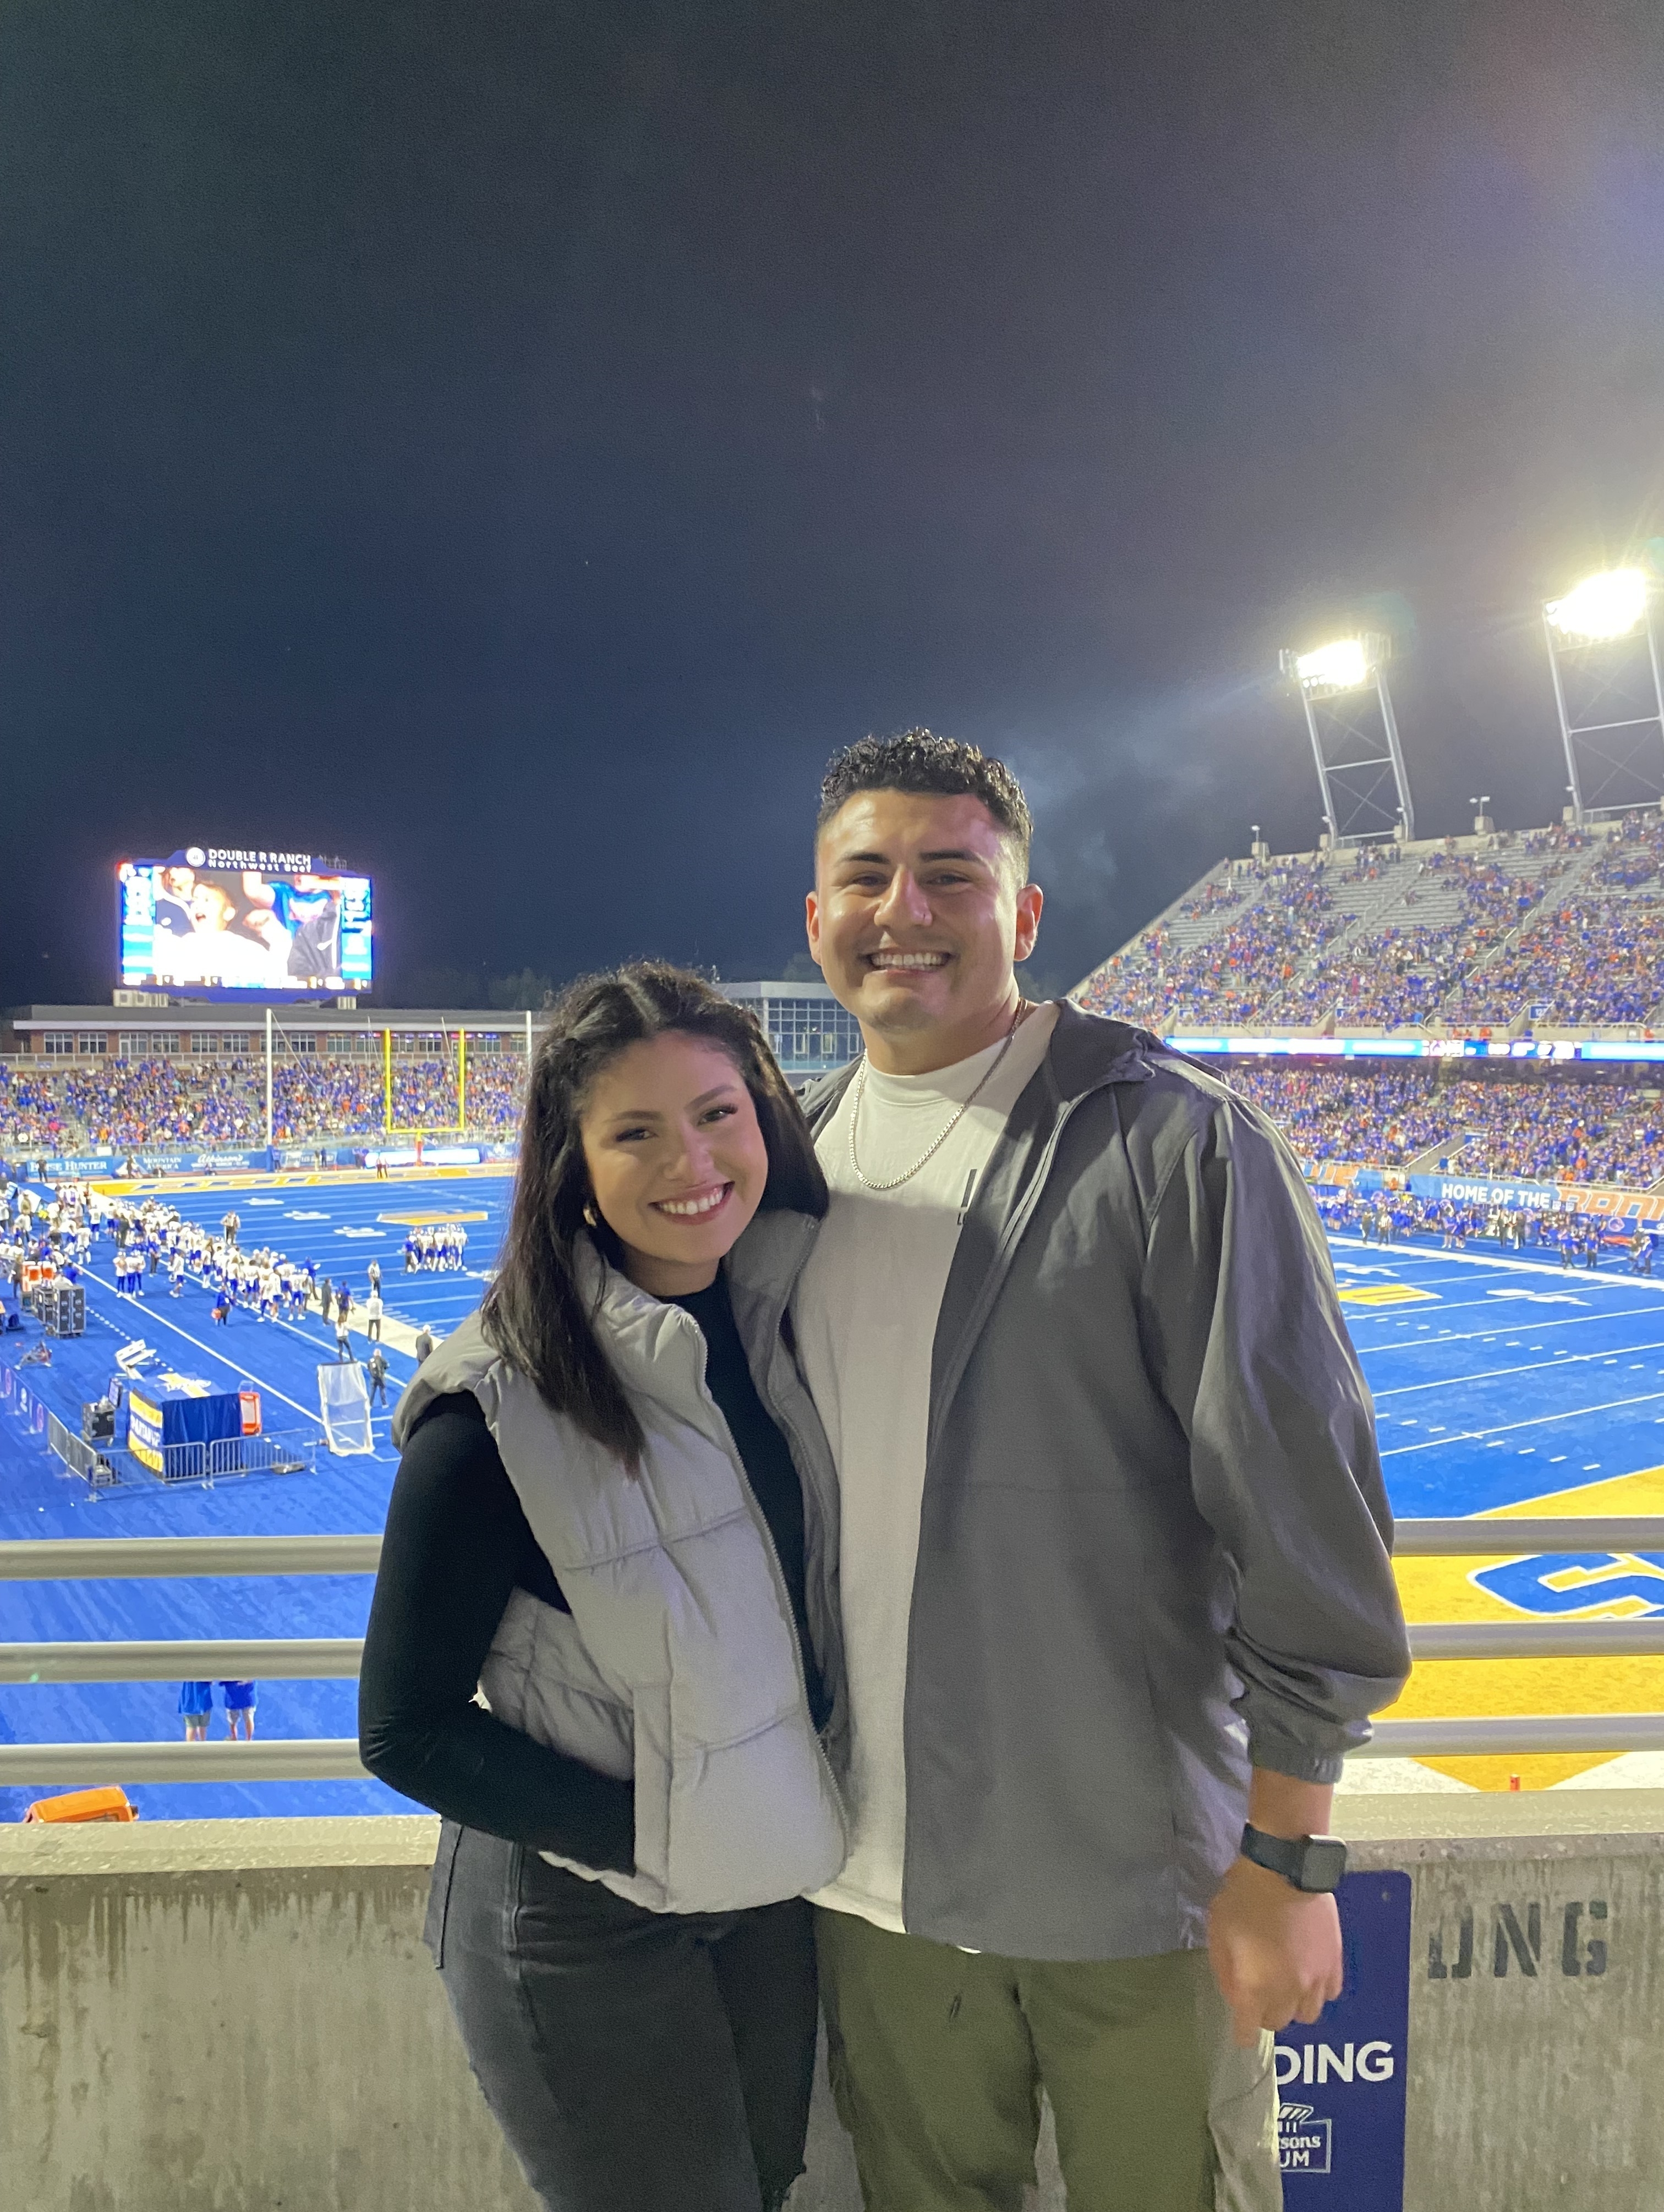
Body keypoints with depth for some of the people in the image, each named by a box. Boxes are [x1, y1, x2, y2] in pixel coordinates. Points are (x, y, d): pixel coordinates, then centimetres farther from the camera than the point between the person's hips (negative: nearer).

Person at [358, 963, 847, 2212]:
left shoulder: (776, 1329, -5)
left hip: (776, 1898, 6)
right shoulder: (499, 1408, -24)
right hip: (584, 1936, -6)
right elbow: (408, 1735, -17)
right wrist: (652, 1840, -20)